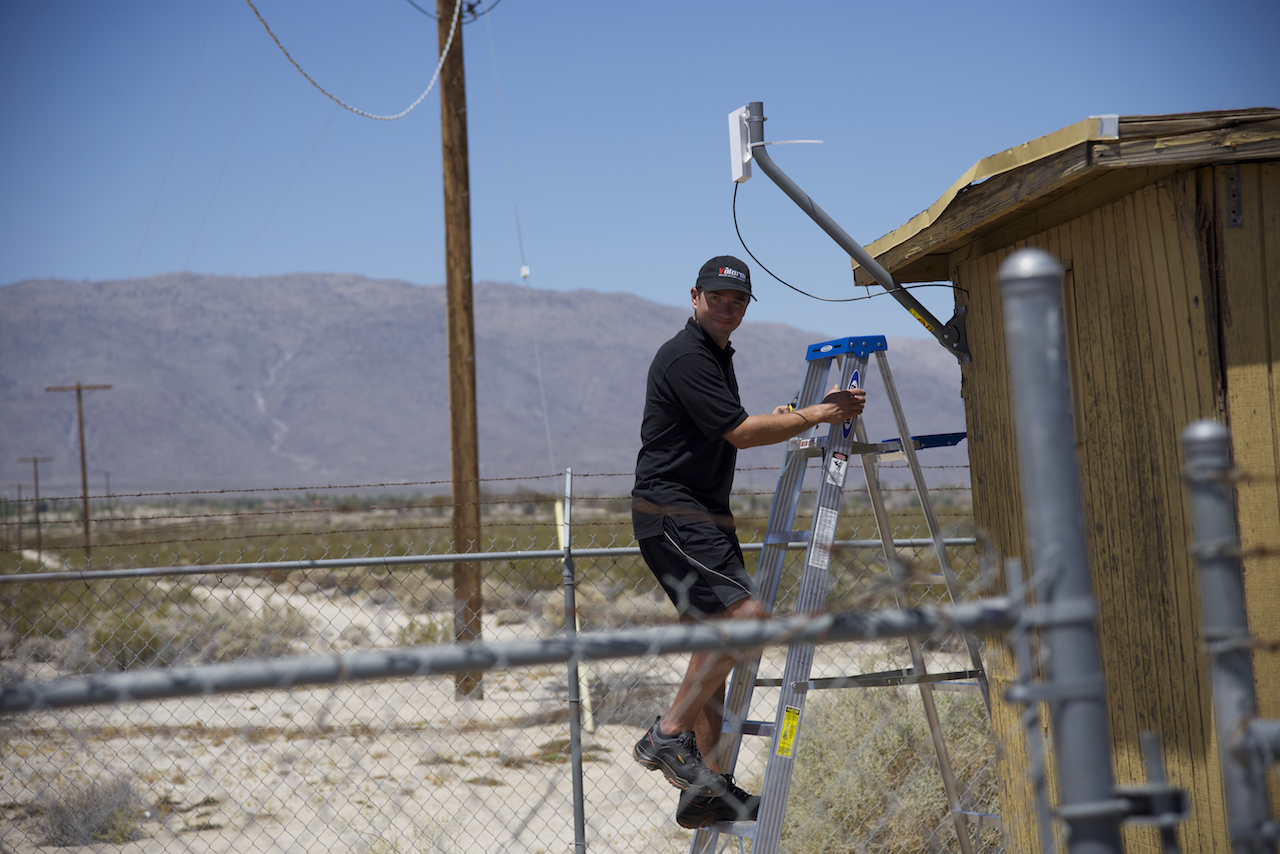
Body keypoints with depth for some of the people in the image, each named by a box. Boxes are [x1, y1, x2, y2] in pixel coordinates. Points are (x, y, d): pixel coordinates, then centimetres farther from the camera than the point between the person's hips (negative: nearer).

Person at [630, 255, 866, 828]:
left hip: (702, 516, 10)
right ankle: (669, 735, -14)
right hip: (670, 514, -10)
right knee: (743, 615, -21)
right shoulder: (685, 358, -13)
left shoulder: (718, 357, 20)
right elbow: (740, 433, -18)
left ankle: (705, 790, 9)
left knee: (715, 638, 7)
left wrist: (776, 423, 13)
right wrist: (818, 414, -13)